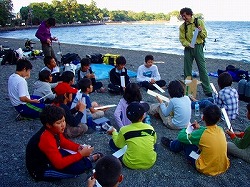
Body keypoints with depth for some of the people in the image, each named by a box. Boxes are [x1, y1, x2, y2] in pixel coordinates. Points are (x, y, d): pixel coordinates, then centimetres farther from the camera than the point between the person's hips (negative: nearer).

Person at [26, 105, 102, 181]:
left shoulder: (54, 130, -9)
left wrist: (79, 147, -8)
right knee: (78, 166, -18)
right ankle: (88, 159, 7)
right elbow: (59, 163, -34)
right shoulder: (46, 139, -33)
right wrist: (81, 154, -30)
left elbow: (64, 142, 9)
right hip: (40, 170, -9)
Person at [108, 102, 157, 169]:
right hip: (150, 162, 3)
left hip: (131, 164, -3)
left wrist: (114, 132, 21)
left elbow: (119, 145, 4)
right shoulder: (150, 128, -8)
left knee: (112, 142, 11)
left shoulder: (124, 130, -15)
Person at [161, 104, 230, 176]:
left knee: (184, 141, 4)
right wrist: (199, 128, 18)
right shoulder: (220, 130, -8)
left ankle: (171, 145, 37)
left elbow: (180, 137, -10)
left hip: (206, 169, -6)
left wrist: (185, 129, 10)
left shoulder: (201, 134, -26)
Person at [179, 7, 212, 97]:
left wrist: (201, 31, -20)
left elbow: (205, 35, 1)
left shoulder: (199, 22, 0)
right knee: (187, 69, 6)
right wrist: (188, 44, -19)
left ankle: (208, 90, 2)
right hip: (188, 48, 2)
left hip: (198, 47, -2)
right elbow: (182, 39, -1)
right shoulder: (182, 26, 4)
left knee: (202, 68, -3)